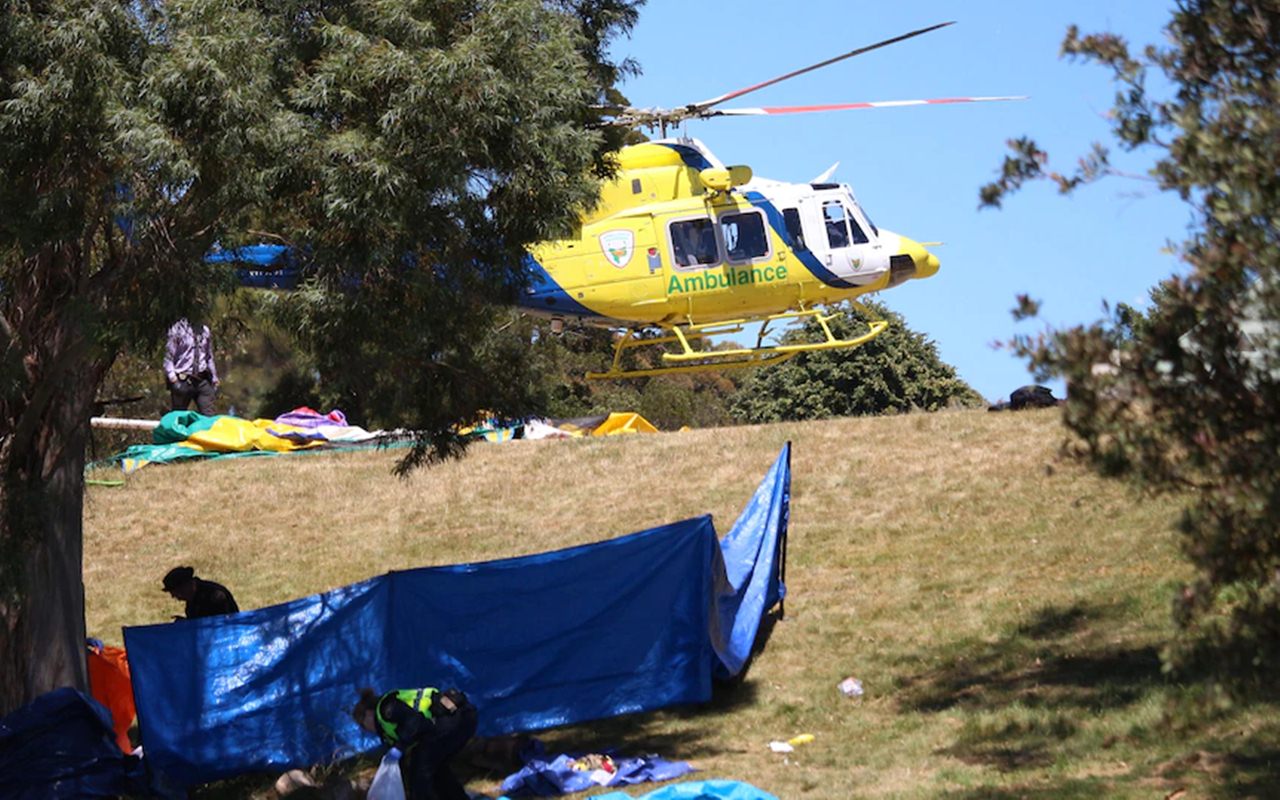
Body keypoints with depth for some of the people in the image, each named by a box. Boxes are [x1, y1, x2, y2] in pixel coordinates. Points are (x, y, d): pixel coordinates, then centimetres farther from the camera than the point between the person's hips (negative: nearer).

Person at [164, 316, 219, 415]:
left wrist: (214, 378, 18)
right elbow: (168, 358, -4)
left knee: (208, 416, -4)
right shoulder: (178, 329, -3)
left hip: (202, 381, 4)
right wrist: (173, 379, -16)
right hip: (183, 381, -4)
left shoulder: (205, 330, 13)